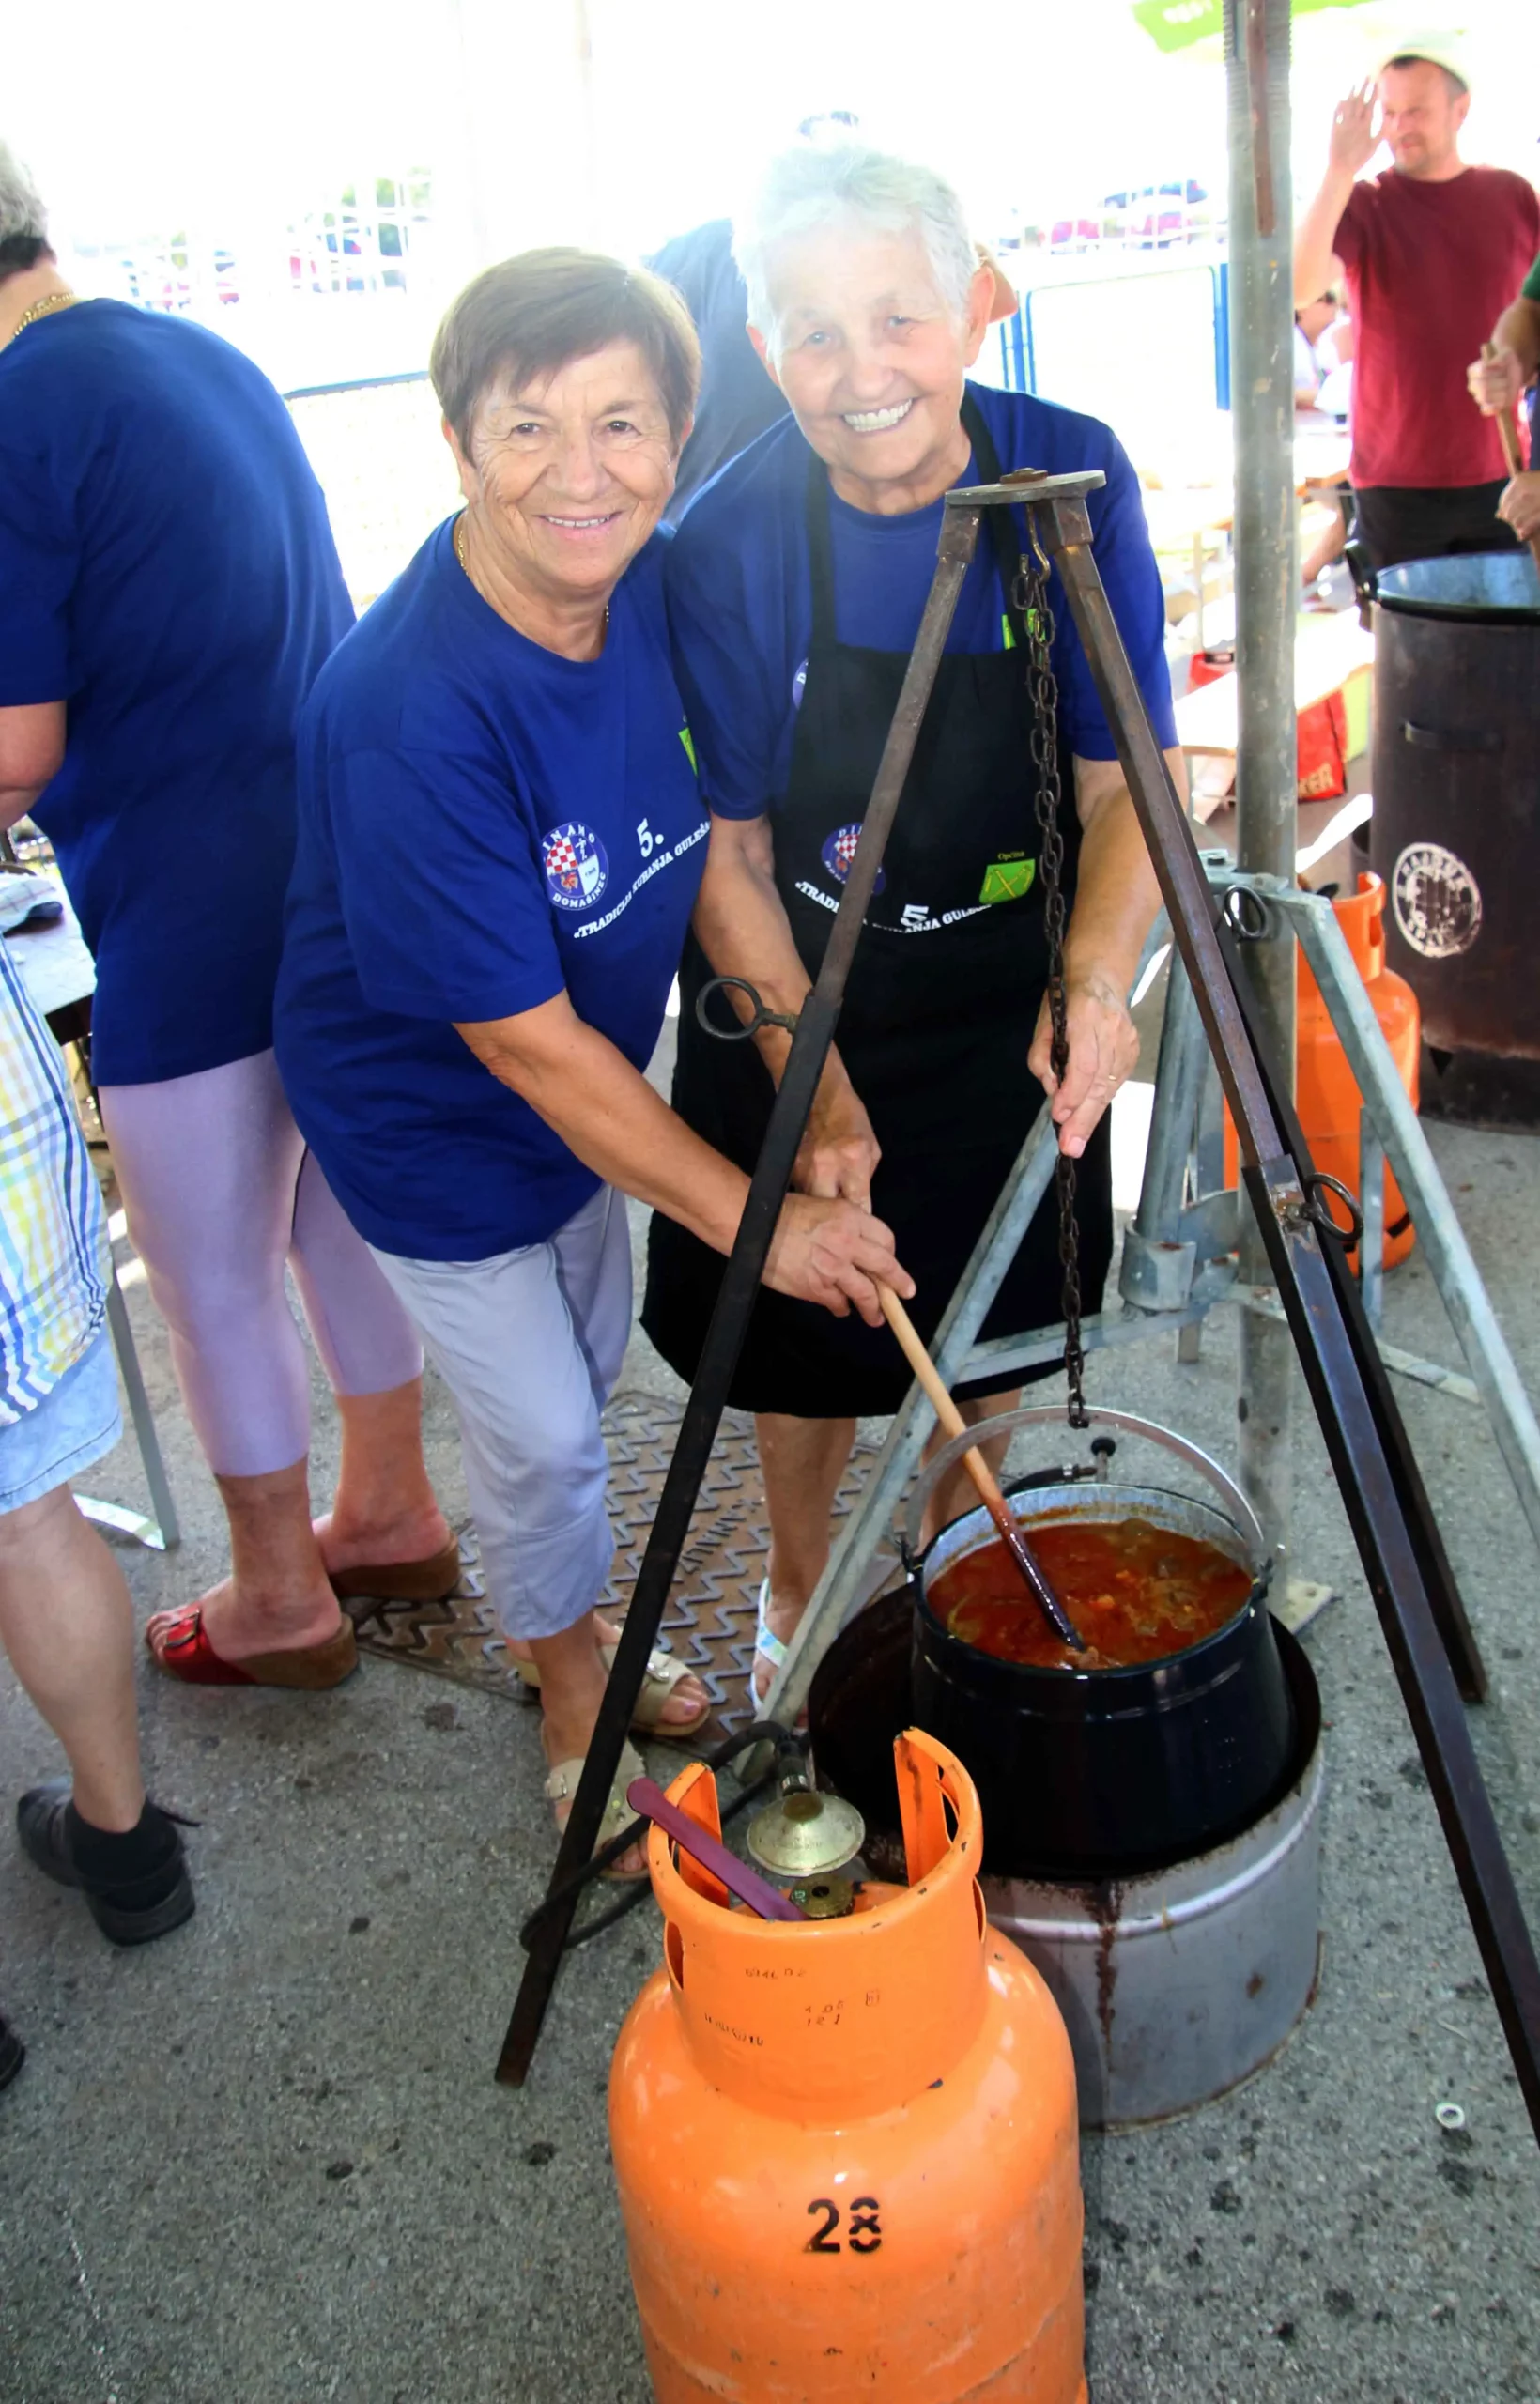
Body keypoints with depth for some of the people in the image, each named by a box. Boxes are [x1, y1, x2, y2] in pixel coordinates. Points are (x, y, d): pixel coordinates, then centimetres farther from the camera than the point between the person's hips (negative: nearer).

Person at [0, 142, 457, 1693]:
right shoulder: (207, 360, 9)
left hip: (190, 925, -8)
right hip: (339, 873, 8)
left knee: (215, 1277, 9)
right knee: (342, 1215, 21)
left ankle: (278, 1604, 26)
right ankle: (391, 1511, 38)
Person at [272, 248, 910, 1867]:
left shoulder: (663, 591, -14)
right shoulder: (413, 712, -35)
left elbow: (722, 853, -2)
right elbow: (525, 1041, -30)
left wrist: (824, 1100, -10)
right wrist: (753, 1219, -25)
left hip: (592, 1081, 7)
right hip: (431, 1116, -6)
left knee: (585, 1372, 24)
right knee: (538, 1431, 8)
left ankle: (571, 1637, 52)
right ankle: (574, 1710, 39)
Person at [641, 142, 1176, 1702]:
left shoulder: (1071, 477, -15)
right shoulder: (726, 545, -19)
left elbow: (1128, 779, -12)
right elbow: (726, 855, -13)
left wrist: (1096, 979, -30)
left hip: (1011, 1002, 2)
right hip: (796, 1003, -1)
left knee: (985, 1314, 18)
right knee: (803, 1327, 13)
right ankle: (798, 1588, 43)